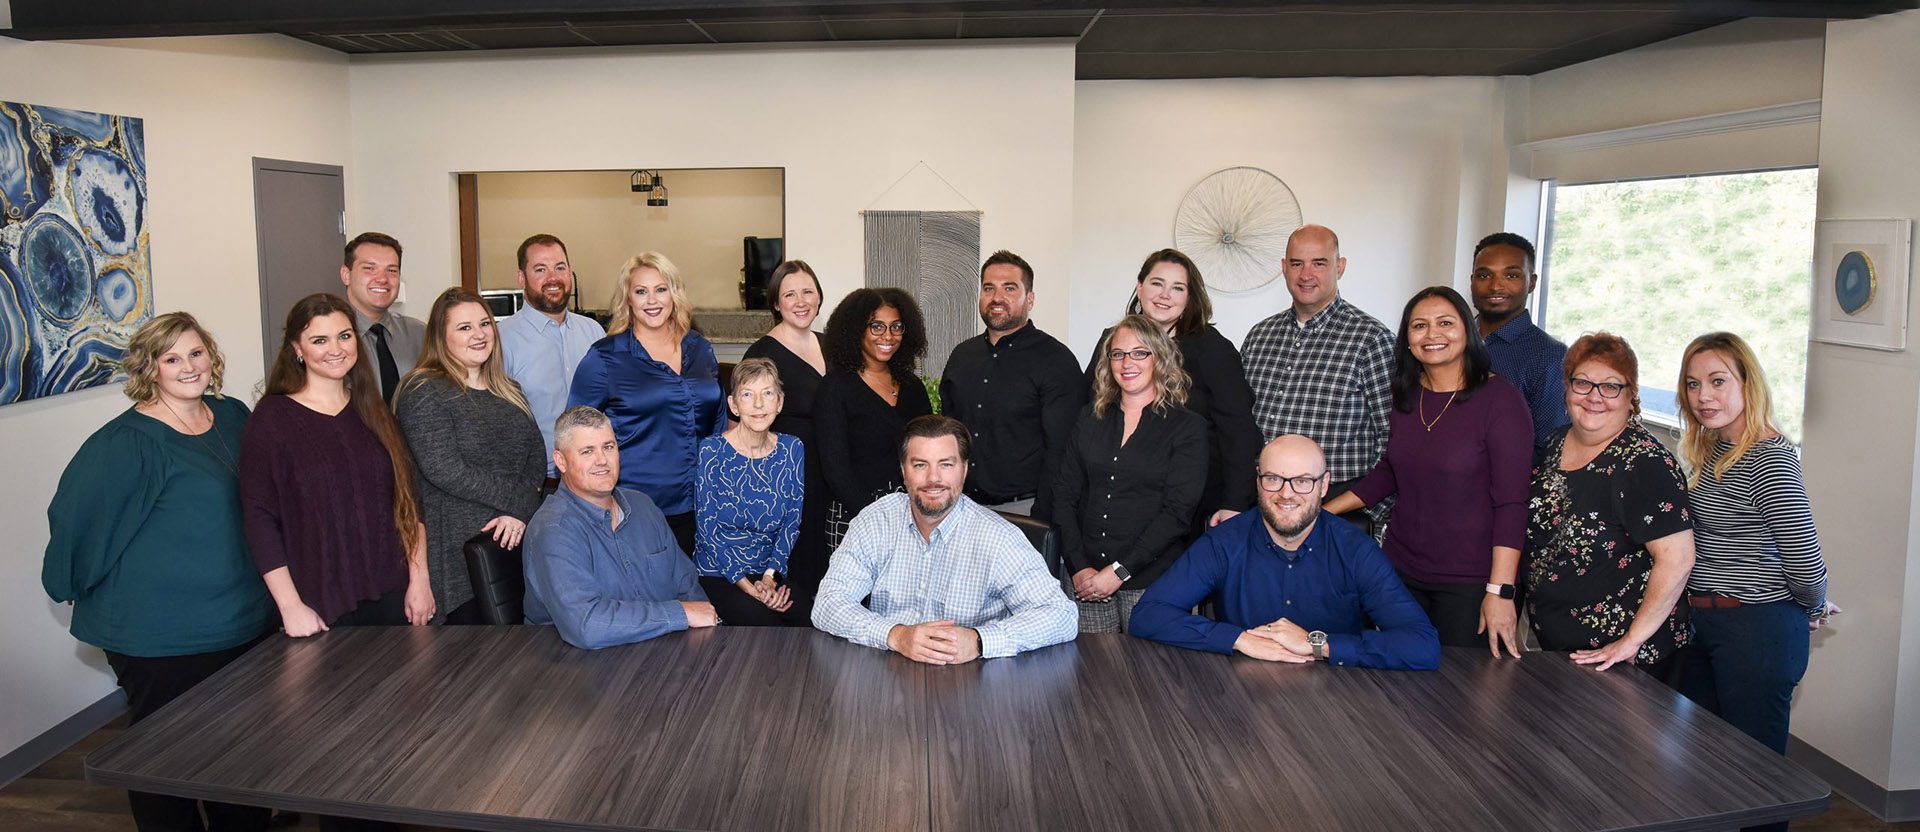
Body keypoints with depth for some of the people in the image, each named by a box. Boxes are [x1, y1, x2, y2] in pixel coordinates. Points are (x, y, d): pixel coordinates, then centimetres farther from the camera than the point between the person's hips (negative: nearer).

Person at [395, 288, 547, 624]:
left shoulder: (508, 391, 17)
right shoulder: (425, 393, -5)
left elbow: (536, 458, 9)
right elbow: (444, 470, -16)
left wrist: (521, 511, -9)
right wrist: (515, 499, -13)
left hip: (519, 538, 6)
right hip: (459, 554, -6)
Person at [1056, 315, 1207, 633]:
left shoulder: (1188, 427, 0)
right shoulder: (1090, 419, 12)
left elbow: (1177, 512, -8)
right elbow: (1064, 495, 7)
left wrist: (1119, 571, -14)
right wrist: (1078, 567, -6)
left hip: (1154, 583, -3)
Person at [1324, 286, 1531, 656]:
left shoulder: (1499, 399, -12)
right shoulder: (1407, 395, 6)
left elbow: (1512, 504, -15)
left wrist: (1500, 593, -20)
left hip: (1469, 583, -5)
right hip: (1401, 569, 6)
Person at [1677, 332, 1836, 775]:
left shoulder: (1770, 460, -20)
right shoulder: (1713, 449, 8)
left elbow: (1805, 559, -23)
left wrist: (1814, 608, -5)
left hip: (1758, 630, -9)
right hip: (1704, 623, 9)